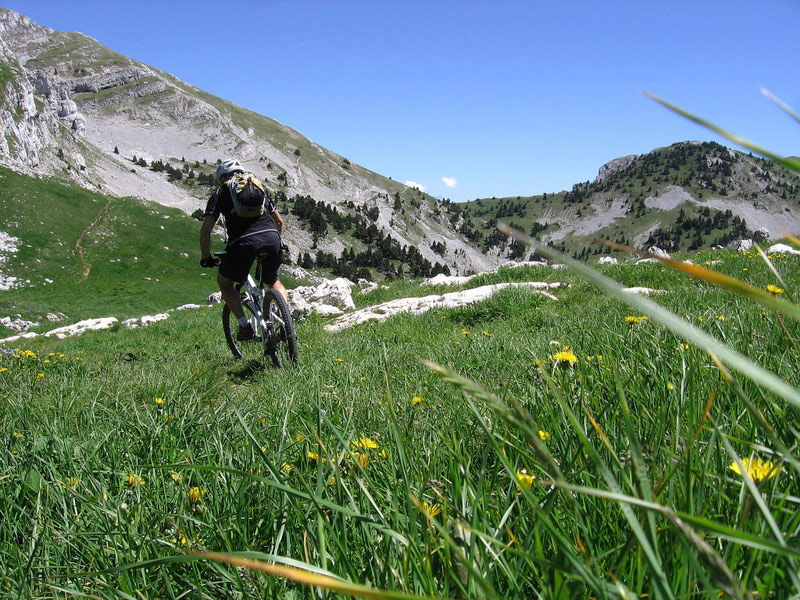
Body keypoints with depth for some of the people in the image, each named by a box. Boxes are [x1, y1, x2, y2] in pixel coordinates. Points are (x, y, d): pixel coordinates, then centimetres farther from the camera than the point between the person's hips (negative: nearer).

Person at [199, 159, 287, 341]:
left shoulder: (220, 193, 18)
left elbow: (206, 229, 8)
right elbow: (280, 221, 28)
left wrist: (206, 258, 22)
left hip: (244, 241, -3)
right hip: (271, 238, 4)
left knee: (224, 282, 23)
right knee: (274, 281, 30)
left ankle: (244, 325, 8)